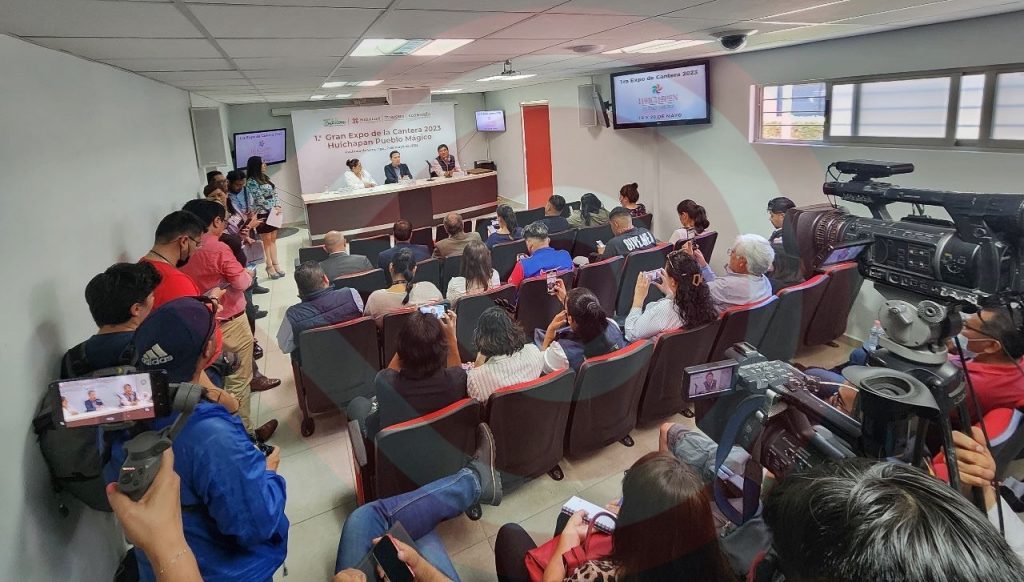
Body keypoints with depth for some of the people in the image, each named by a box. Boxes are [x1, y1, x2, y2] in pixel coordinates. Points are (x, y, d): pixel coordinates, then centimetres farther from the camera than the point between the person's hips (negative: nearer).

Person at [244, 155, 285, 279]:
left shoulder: (266, 178, 12)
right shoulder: (251, 182, -11)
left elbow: (274, 193, 10)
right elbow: (260, 200, -16)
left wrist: (278, 206, -4)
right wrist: (273, 208, -14)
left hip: (273, 213, 7)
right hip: (262, 215, -7)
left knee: (273, 240, 10)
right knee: (267, 241, 0)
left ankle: (275, 264, 17)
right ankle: (269, 266, 7)